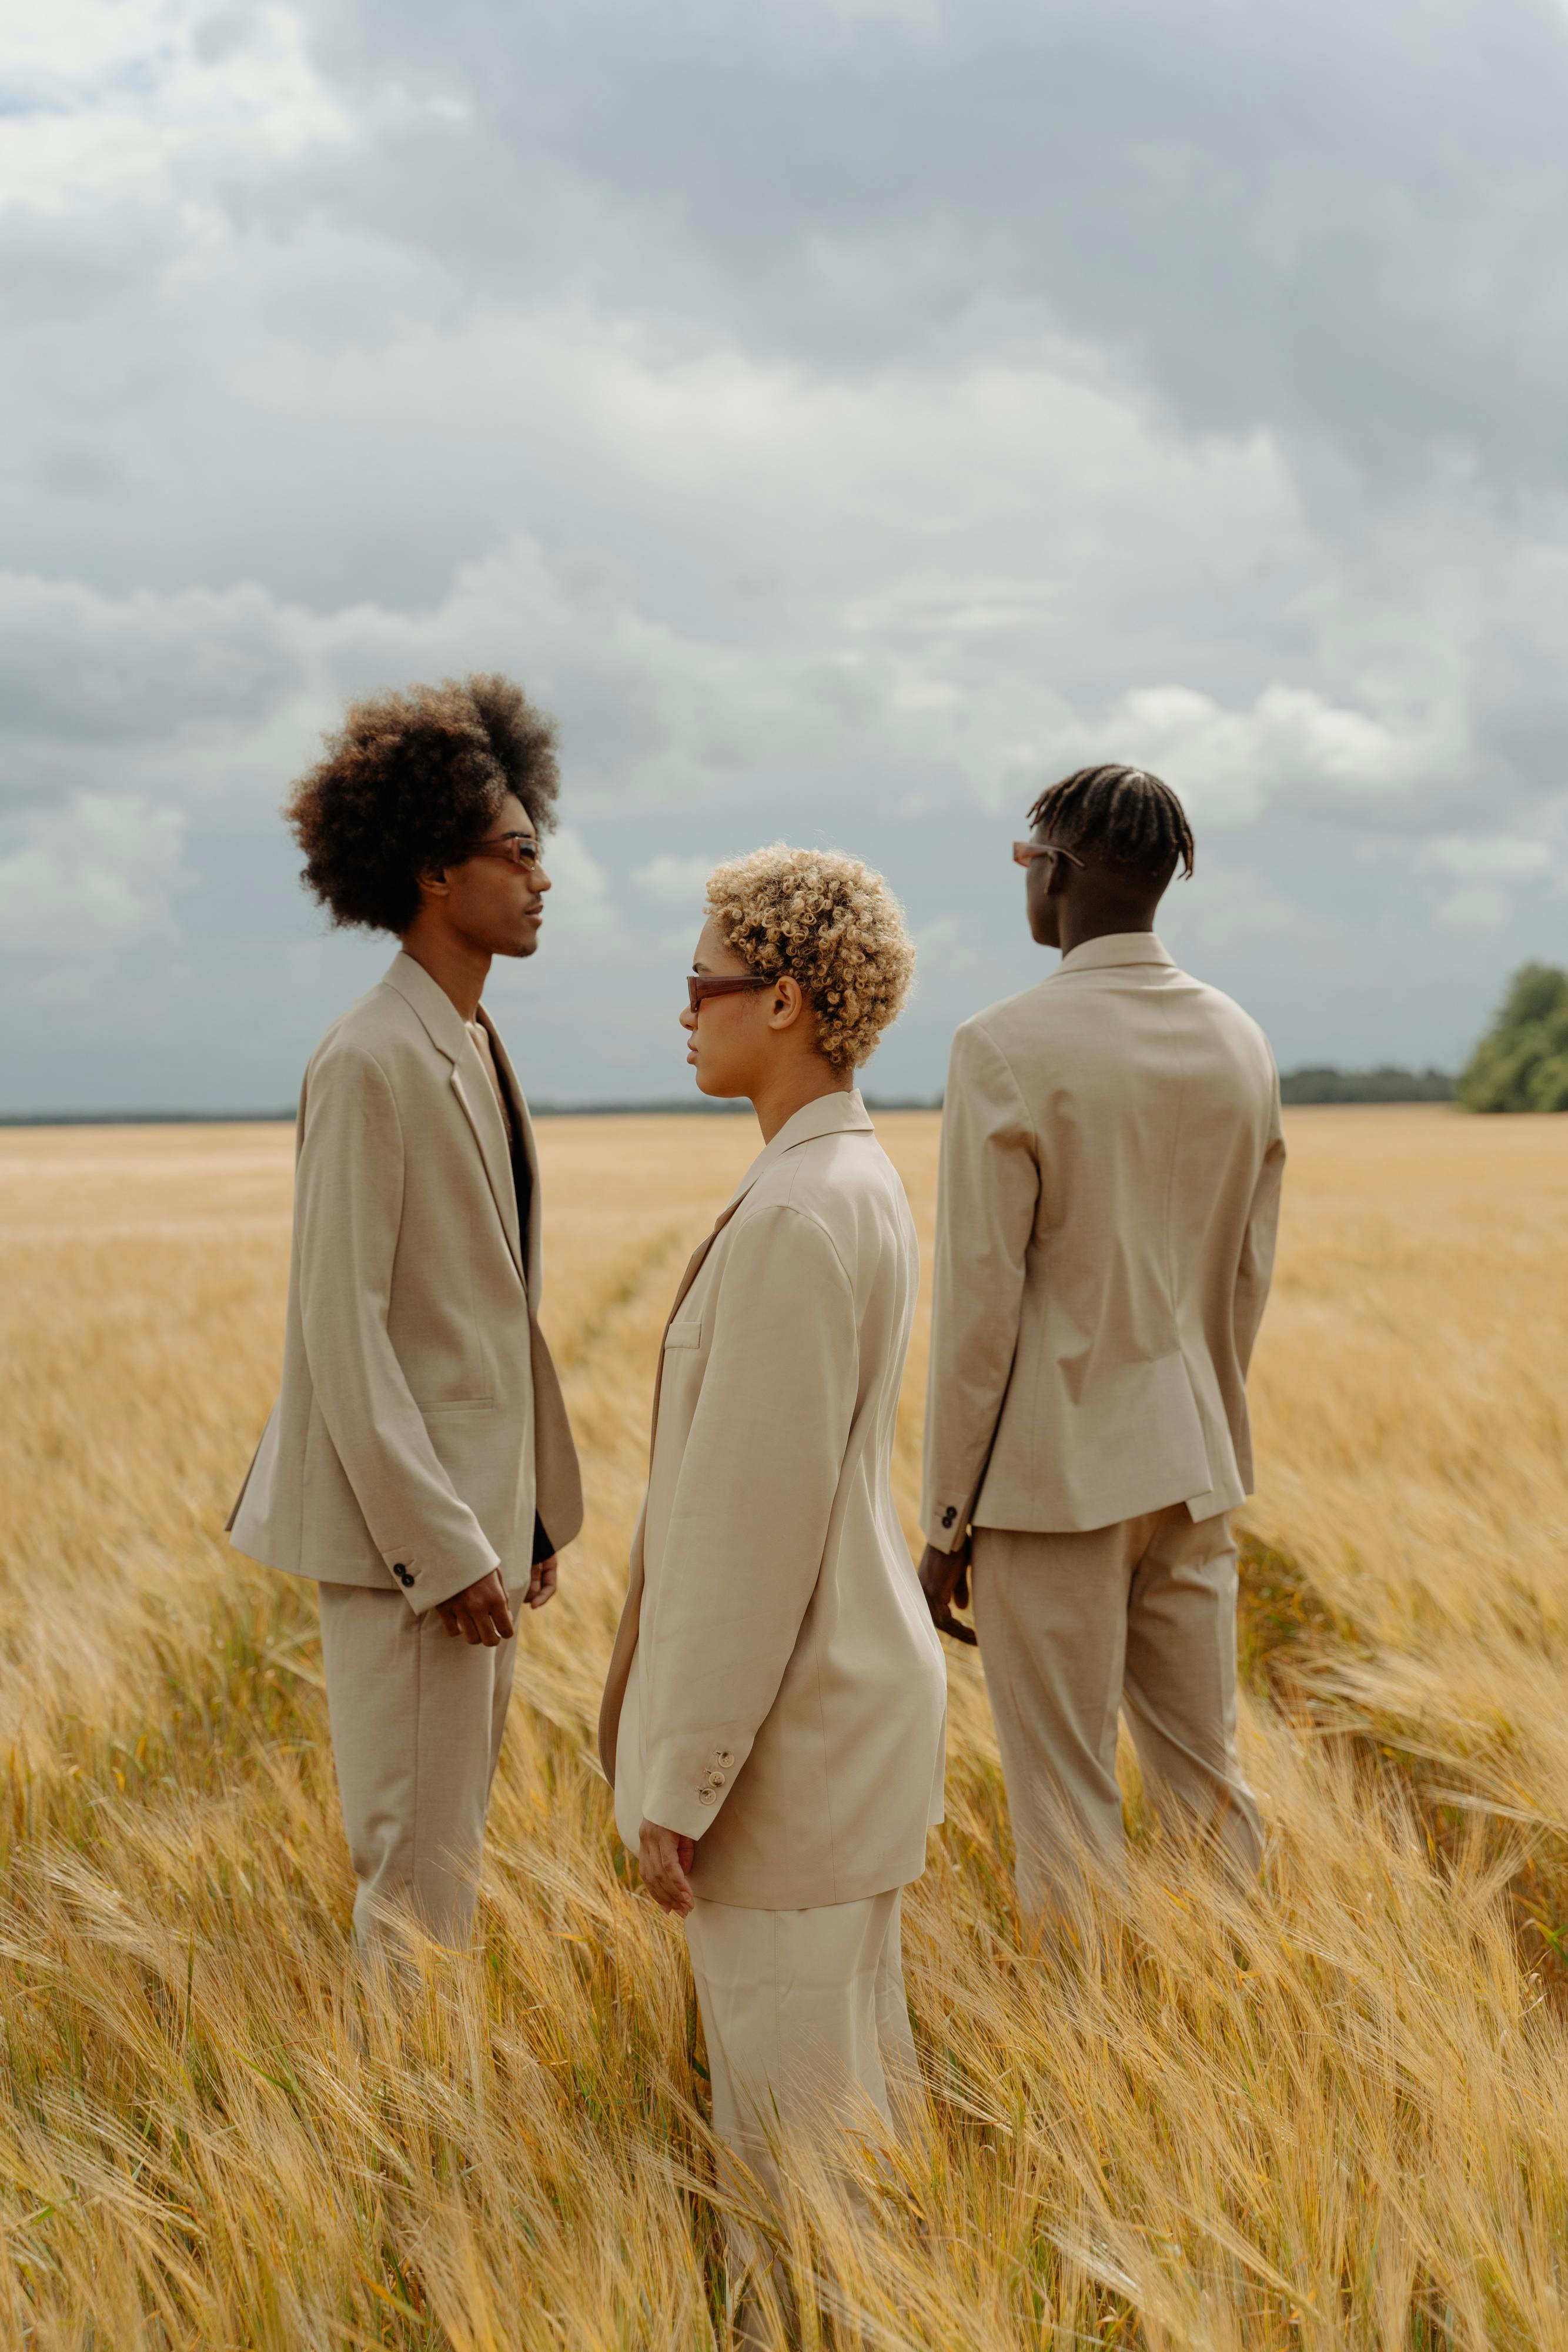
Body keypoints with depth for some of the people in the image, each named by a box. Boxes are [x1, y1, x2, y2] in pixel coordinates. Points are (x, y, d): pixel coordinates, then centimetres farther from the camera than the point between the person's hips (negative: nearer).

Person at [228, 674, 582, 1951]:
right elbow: (342, 1326, -19)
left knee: (456, 1834, 17)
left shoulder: (479, 1049, 12)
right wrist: (444, 1549, -19)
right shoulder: (370, 1063, -16)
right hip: (406, 1519, -9)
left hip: (484, 1508, 9)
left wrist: (539, 1507, 16)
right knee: (418, 1859, -1)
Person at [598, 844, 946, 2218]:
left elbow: (754, 1522, -24)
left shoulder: (795, 1216, -23)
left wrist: (679, 1784, -17)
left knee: (790, 2110, 3)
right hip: (855, 1678, 10)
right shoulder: (863, 1187, 9)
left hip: (786, 1726, -10)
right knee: (857, 2066, 20)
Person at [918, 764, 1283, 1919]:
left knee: (1070, 1808, 4)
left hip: (1054, 1478, -6)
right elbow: (1249, 1278, 11)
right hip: (1193, 1474, 6)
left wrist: (946, 1522, -7)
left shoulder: (1009, 1050, -15)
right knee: (1207, 1776, 16)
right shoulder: (1242, 1044, 4)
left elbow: (980, 1303, -14)